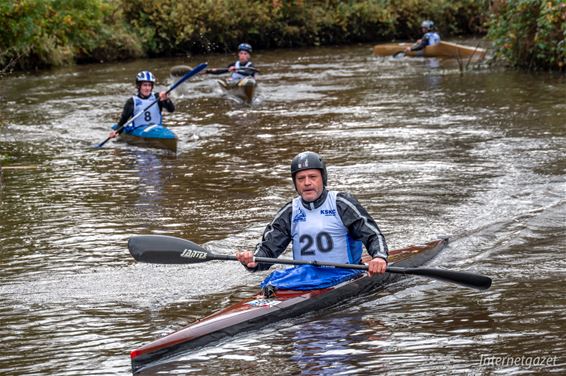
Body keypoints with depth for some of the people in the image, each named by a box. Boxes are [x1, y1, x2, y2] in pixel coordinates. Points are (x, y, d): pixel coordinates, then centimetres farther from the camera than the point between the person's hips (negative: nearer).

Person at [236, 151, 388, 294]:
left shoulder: (341, 204, 0)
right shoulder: (290, 212, 11)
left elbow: (373, 235, -3)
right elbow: (268, 247, 7)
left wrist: (380, 257, -25)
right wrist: (253, 260, -17)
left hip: (342, 274, -4)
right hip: (303, 274, 5)